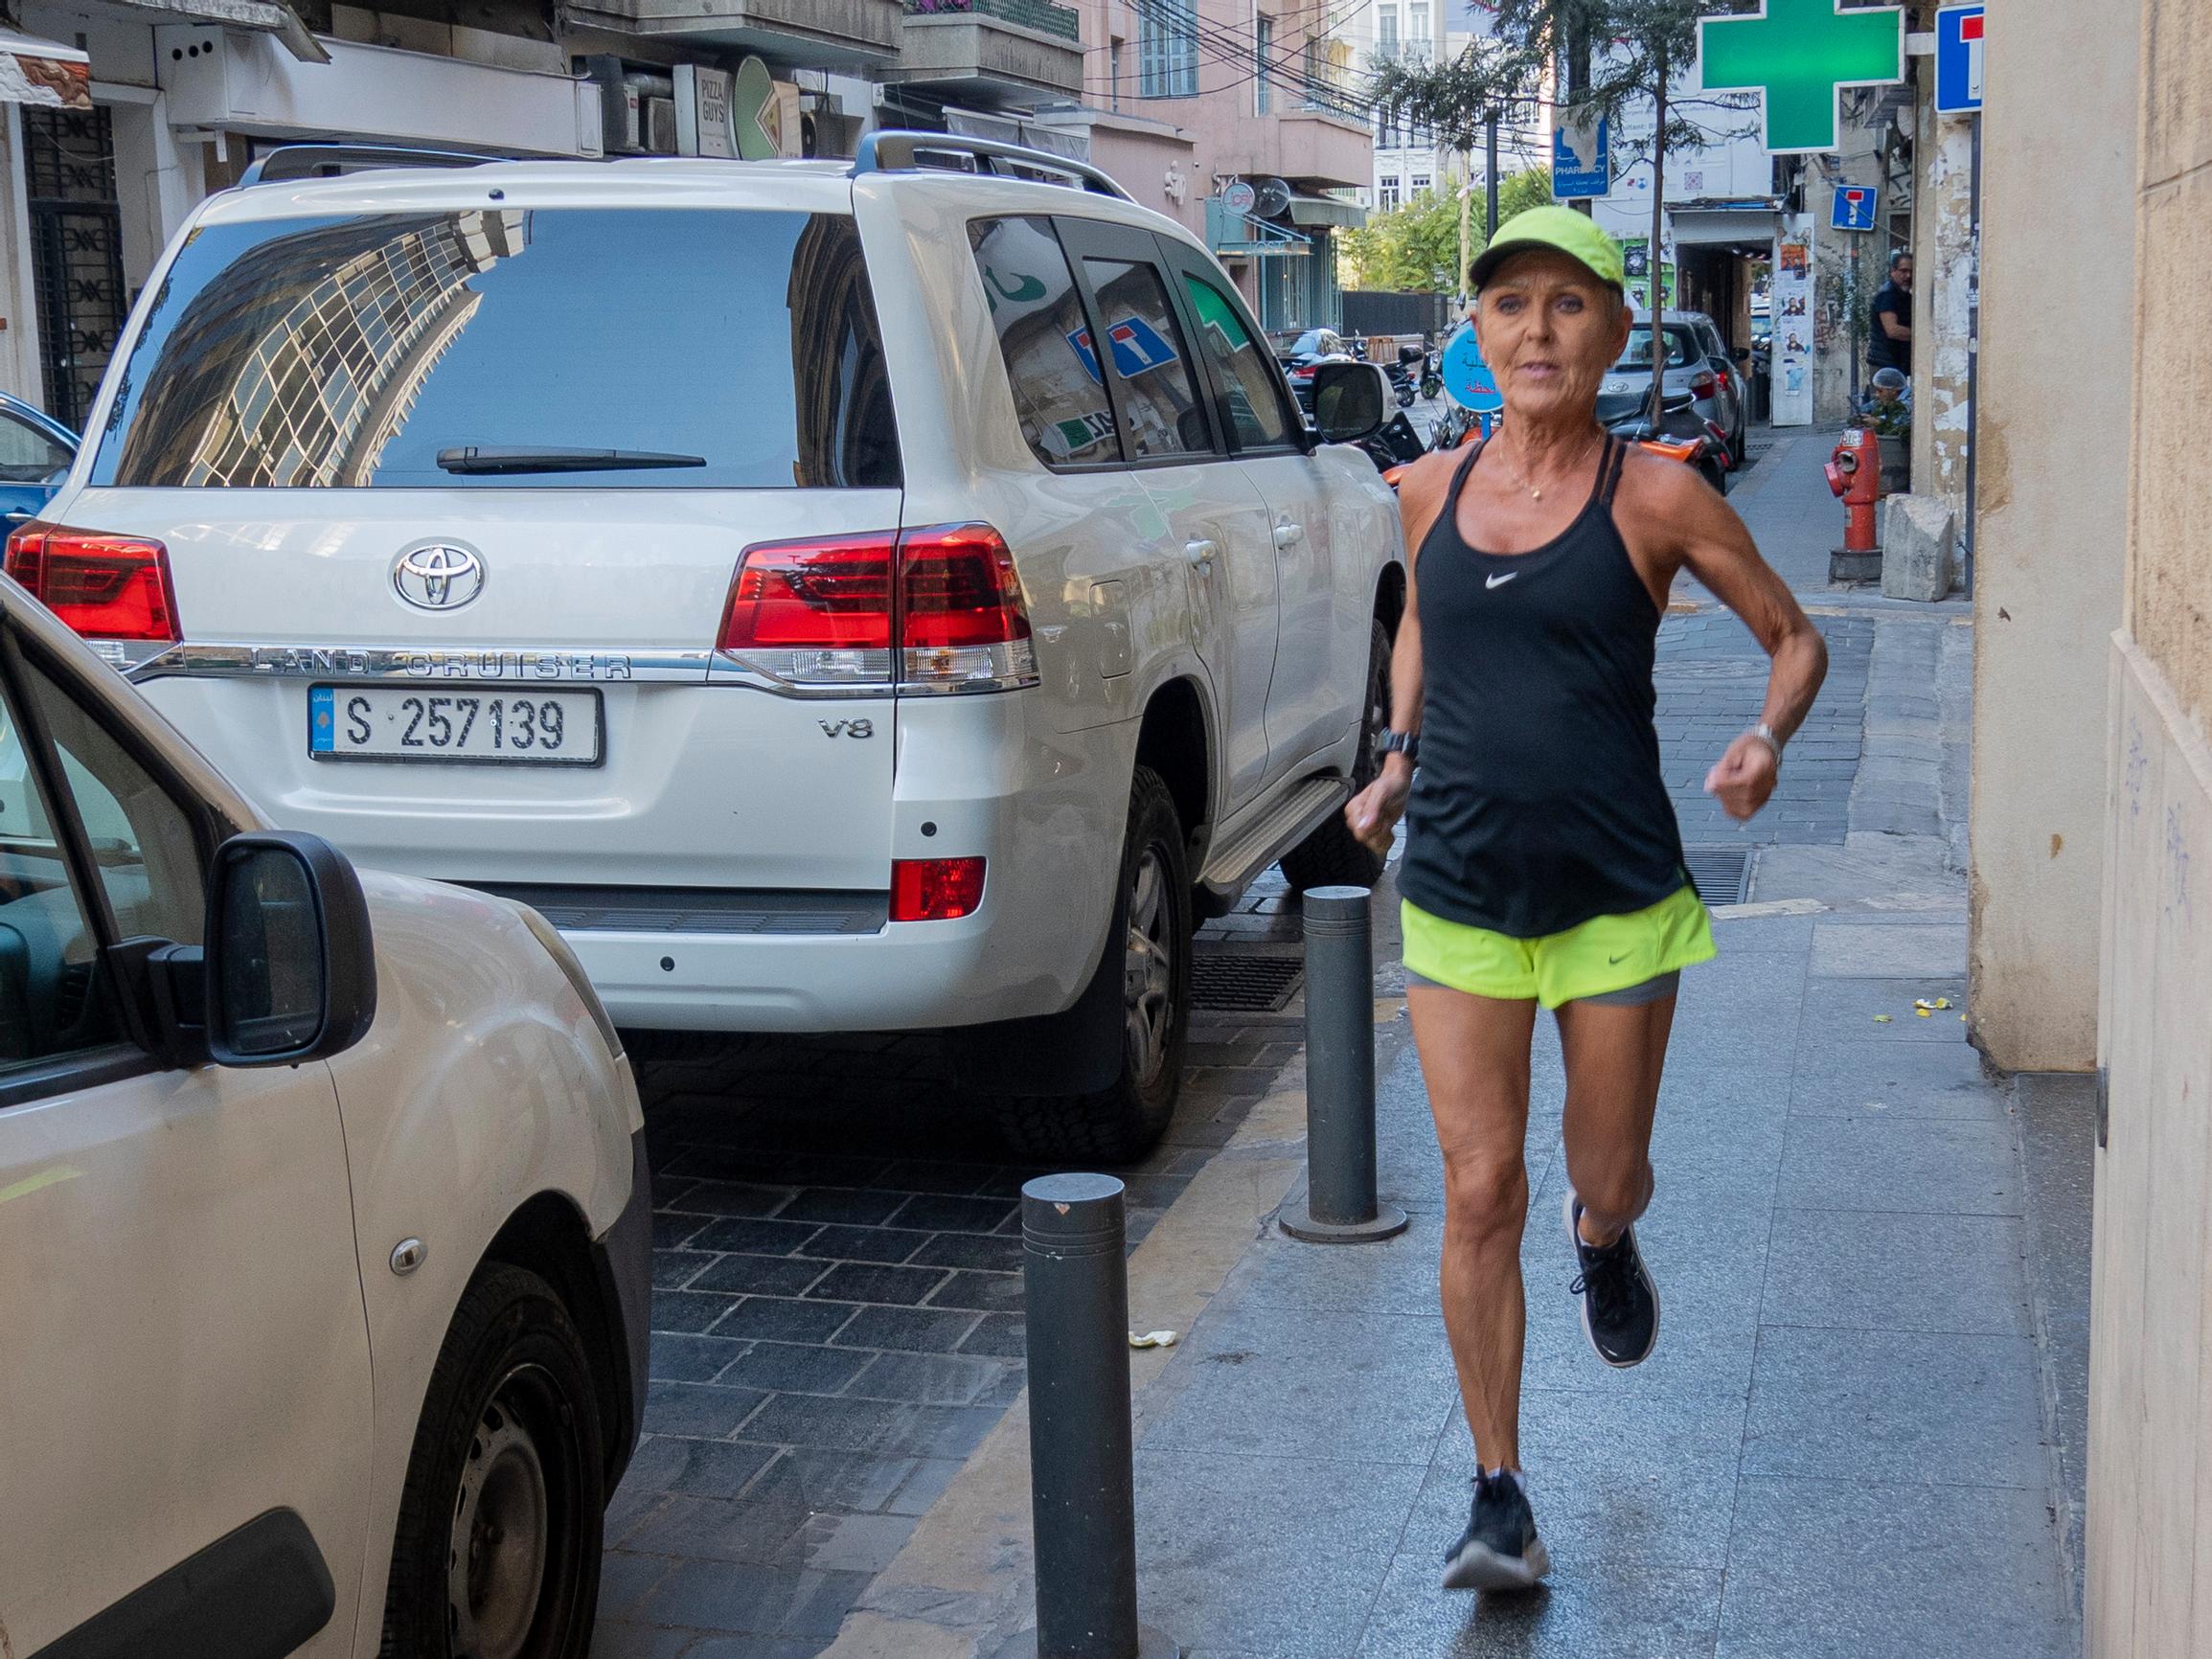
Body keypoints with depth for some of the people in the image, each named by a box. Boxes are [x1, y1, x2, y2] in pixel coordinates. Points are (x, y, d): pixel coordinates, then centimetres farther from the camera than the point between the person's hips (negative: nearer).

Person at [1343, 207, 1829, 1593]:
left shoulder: (1654, 497, -6)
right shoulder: (1432, 490, 4)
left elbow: (1796, 636, 4)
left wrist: (1769, 737, -16)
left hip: (1617, 893, -2)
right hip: (1457, 895, 2)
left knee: (1609, 1181, 12)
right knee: (1479, 1193, -2)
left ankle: (1605, 1243, 51)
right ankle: (1501, 1499, 10)